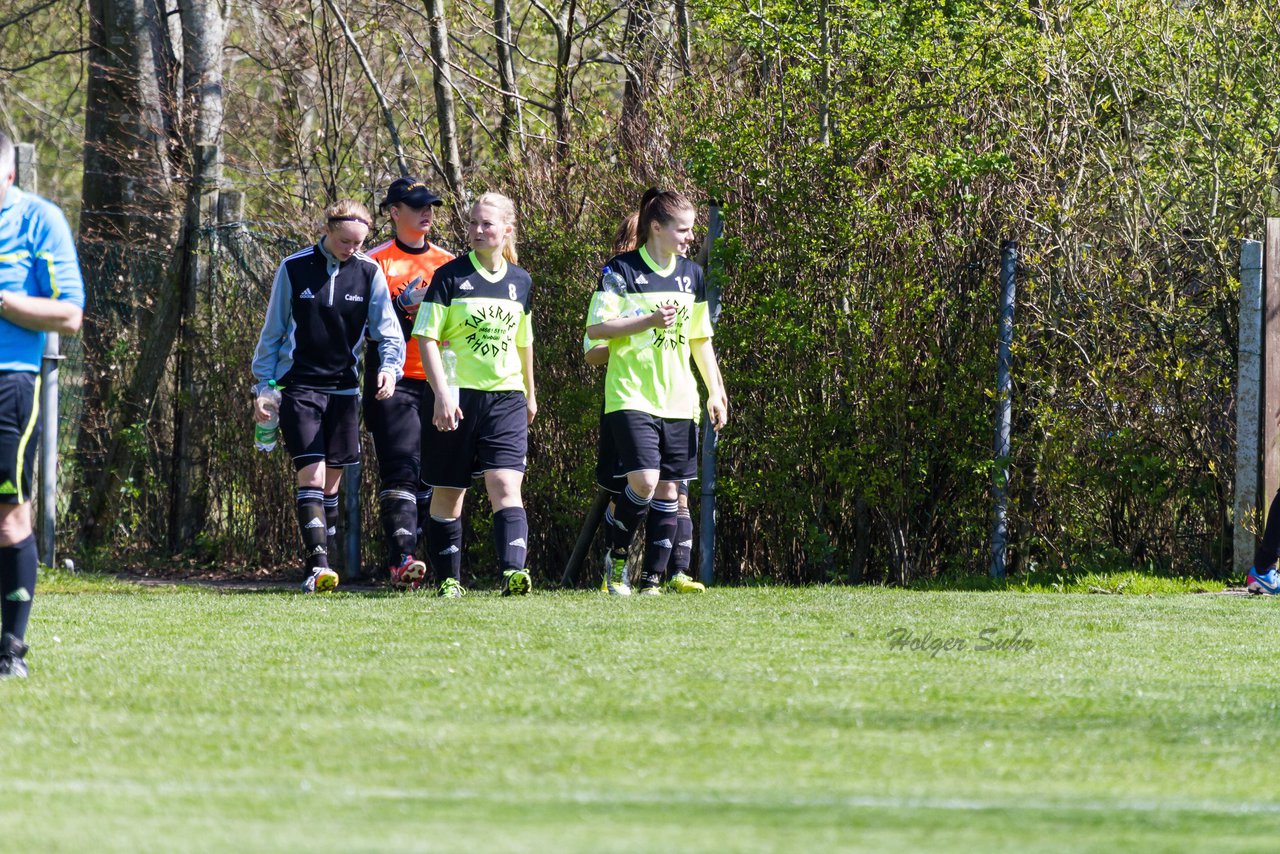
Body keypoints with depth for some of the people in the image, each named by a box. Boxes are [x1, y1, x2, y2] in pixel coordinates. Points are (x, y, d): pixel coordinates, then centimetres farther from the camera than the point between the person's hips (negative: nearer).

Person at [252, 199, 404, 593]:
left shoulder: (369, 272, 0)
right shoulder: (294, 269, -4)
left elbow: (387, 329, 1)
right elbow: (273, 332, 4)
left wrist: (389, 367, -19)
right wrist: (263, 387, 1)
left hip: (343, 388, 3)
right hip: (298, 387, -3)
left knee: (332, 480, 8)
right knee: (312, 474, -15)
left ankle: (320, 563, 19)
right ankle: (317, 566, -20)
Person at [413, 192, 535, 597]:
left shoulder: (520, 282, 9)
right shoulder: (450, 276, -4)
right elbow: (426, 338, -8)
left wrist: (530, 394, 29)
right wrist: (442, 393, -18)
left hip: (506, 397, 2)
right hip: (456, 397, -2)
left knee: (506, 485, -14)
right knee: (448, 493, 6)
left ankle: (513, 571, -26)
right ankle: (448, 579, 17)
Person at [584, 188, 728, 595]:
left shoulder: (691, 275, 12)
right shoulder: (621, 270, -5)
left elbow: (700, 338, 20)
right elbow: (596, 328, -9)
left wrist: (715, 391, 15)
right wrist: (650, 320, -17)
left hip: (678, 403, 6)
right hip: (631, 398, -6)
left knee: (668, 490, 3)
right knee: (643, 482, -18)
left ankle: (653, 579, 8)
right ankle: (616, 559, 5)